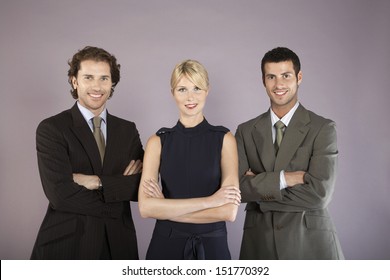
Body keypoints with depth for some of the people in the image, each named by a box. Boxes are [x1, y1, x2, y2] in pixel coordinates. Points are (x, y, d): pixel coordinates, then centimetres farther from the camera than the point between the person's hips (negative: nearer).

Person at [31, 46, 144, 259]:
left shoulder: (128, 130, 5)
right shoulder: (51, 129, -7)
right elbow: (60, 194, -18)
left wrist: (98, 182, -17)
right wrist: (120, 186, -12)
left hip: (118, 244, 4)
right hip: (66, 244, -4)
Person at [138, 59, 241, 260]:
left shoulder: (224, 139, -5)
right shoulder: (158, 141, -2)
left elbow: (229, 211, -14)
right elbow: (145, 207, -14)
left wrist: (166, 208, -12)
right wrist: (208, 200, -17)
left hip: (212, 245, -1)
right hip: (166, 245, 1)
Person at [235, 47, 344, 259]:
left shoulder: (323, 129, -5)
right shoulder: (246, 131, 4)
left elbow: (319, 194, -16)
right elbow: (237, 188, -6)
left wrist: (259, 187, -11)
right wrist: (285, 178, -17)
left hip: (310, 243, -2)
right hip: (259, 242, 2)